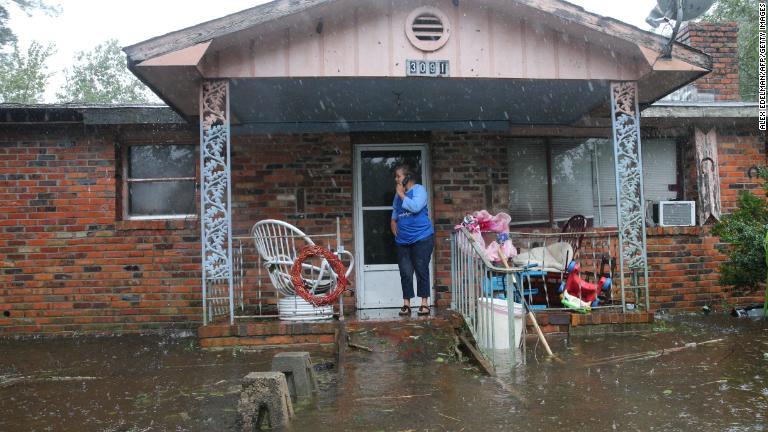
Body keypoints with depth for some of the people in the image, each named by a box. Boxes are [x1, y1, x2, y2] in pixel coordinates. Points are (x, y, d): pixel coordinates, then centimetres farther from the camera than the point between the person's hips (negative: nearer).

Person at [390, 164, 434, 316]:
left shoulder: (419, 189, -6)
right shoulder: (398, 194, 14)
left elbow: (415, 207, -23)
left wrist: (401, 194, -13)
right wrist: (393, 221, 11)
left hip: (422, 238, -6)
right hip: (403, 240, 6)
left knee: (421, 271, -2)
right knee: (405, 273, 4)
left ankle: (424, 303, 7)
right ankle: (406, 304, 11)